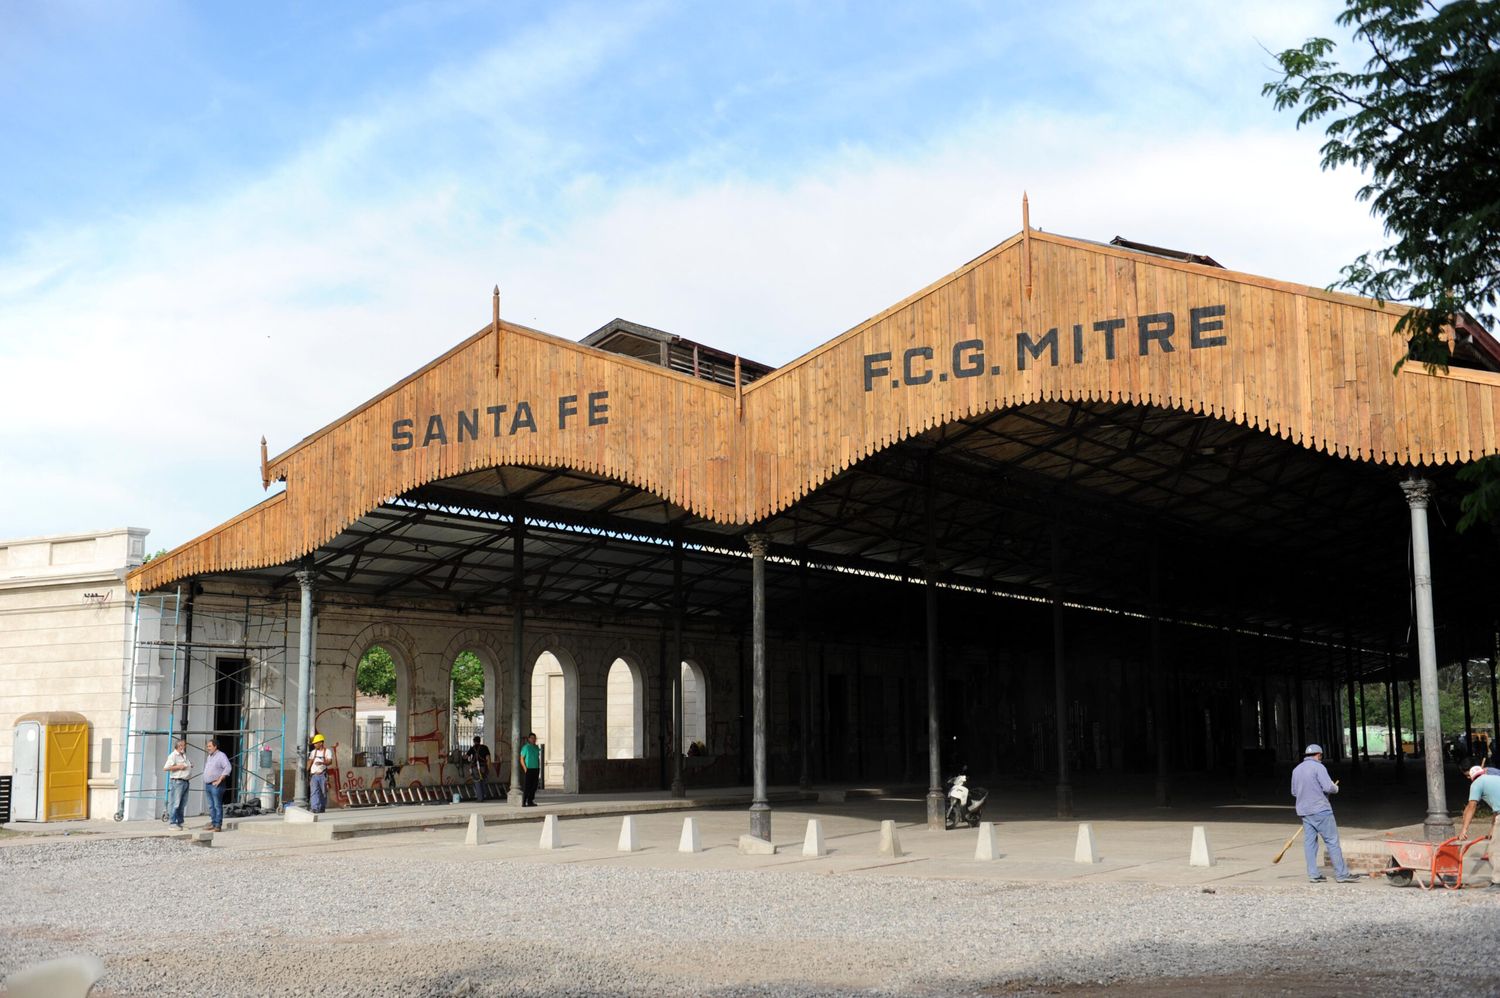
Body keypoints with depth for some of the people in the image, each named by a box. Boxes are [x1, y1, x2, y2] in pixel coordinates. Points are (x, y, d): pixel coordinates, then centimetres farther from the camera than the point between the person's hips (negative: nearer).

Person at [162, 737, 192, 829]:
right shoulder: (173, 756, -8)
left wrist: (190, 766, 14)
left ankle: (180, 822, 16)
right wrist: (178, 767, -19)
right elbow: (166, 768, -17)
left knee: (182, 804, 11)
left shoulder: (184, 755, 19)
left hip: (185, 781, 9)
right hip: (177, 781, -9)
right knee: (175, 803, -8)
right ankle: (172, 823, -6)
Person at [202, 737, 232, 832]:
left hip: (216, 785, -9)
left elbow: (228, 768, -20)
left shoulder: (221, 756, -9)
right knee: (211, 806, 10)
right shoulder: (209, 756, 18)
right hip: (207, 785, 9)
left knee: (217, 805, -8)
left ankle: (218, 826, -8)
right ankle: (213, 823, 15)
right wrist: (205, 781, 19)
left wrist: (219, 780, -19)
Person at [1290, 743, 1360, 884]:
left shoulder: (1296, 770, 12)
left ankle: (1313, 874, 6)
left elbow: (1294, 792, 18)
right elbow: (1328, 787, -16)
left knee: (1309, 841, 7)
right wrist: (1336, 788, 4)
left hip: (1304, 811, 7)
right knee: (1332, 841, -3)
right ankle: (1341, 874, -2)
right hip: (1320, 810, -7)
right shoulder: (1318, 767, -10)